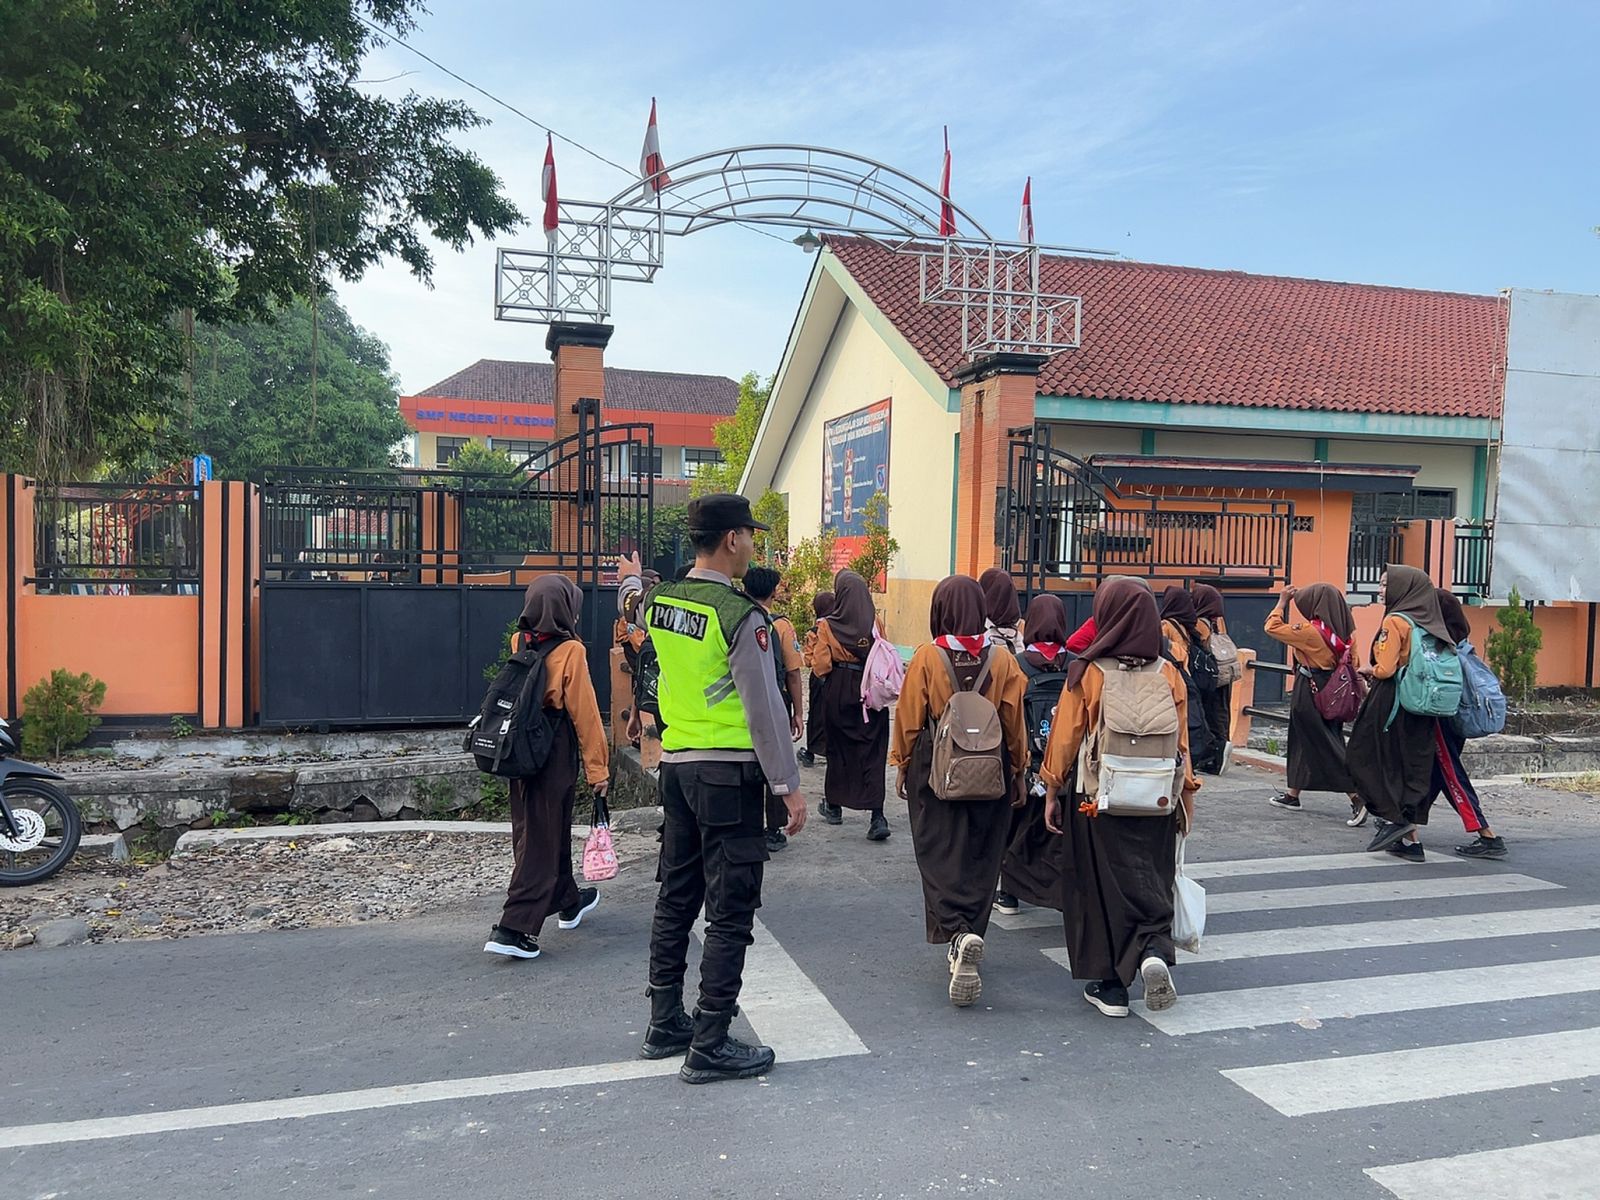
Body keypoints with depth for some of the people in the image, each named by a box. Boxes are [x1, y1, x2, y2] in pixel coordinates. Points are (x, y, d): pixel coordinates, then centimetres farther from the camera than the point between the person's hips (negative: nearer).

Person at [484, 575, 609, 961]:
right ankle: (514, 929, -2)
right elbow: (586, 715, -14)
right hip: (554, 759, -7)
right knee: (541, 841, 0)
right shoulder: (570, 651, -15)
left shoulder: (519, 644, 1)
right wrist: (598, 767, -10)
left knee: (552, 831, 20)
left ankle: (569, 902, 38)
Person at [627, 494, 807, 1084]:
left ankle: (664, 1024, 28)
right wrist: (788, 786, -10)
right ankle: (710, 1046, 7)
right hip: (729, 772, -8)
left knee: (676, 897, 17)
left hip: (675, 765, 8)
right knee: (729, 913, 1)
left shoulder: (660, 601, 5)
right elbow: (765, 708, -17)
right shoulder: (740, 616, -17)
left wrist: (634, 579, 52)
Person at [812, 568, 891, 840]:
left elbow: (820, 665, -11)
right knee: (873, 752, 1)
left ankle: (834, 805, 30)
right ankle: (877, 815, -9)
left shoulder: (827, 625, -10)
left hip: (837, 693, -1)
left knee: (838, 748, 15)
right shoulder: (875, 623, -5)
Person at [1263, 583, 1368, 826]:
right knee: (1304, 741, 18)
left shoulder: (1310, 631, -20)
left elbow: (1272, 627, -13)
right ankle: (1293, 795, 29)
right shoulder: (1344, 632, 1)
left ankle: (1358, 799, -8)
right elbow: (1353, 664, 8)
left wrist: (1282, 602, -2)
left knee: (1326, 747, -2)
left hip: (1310, 692, -8)